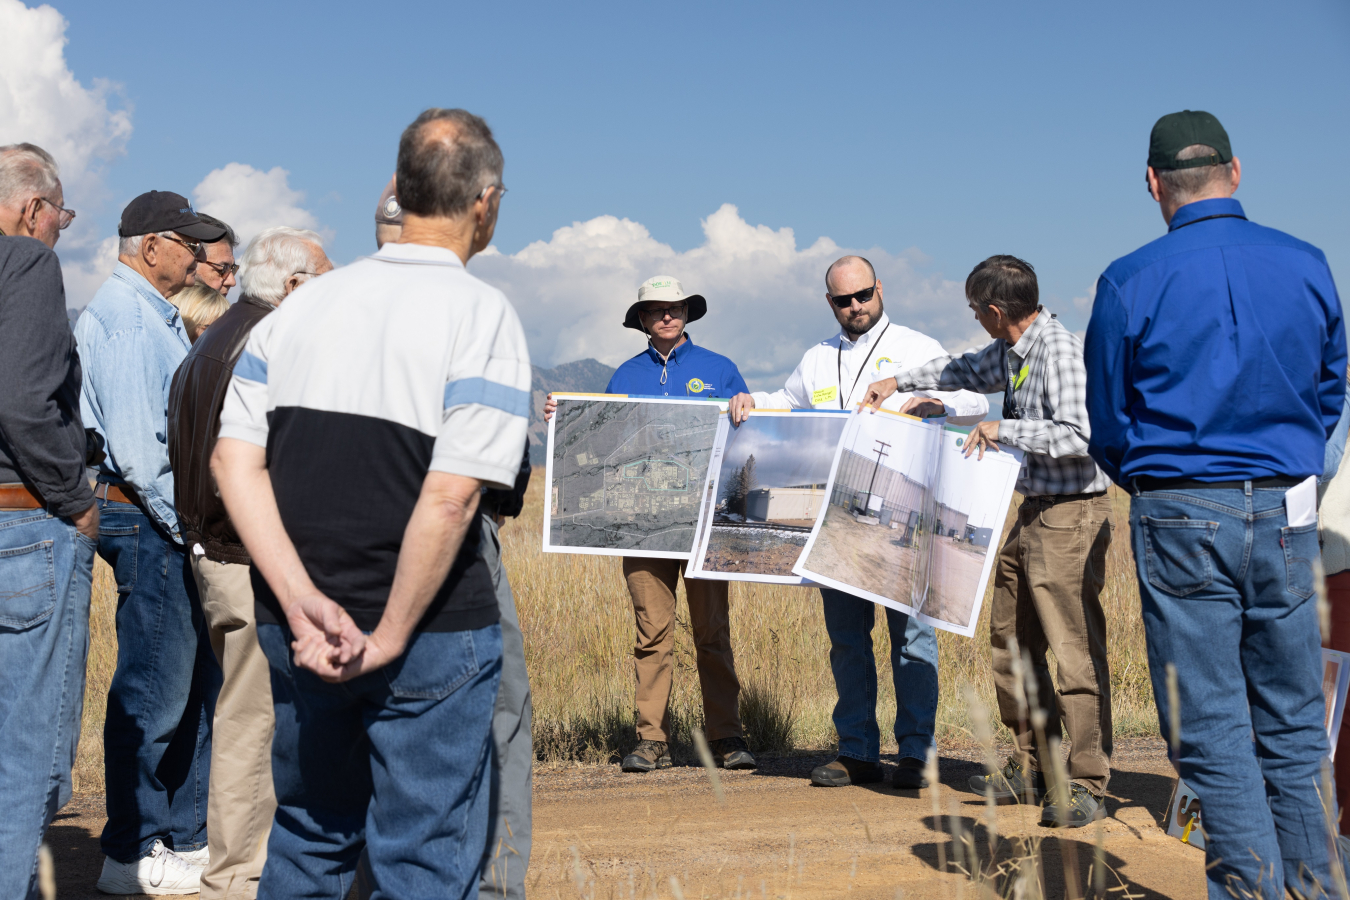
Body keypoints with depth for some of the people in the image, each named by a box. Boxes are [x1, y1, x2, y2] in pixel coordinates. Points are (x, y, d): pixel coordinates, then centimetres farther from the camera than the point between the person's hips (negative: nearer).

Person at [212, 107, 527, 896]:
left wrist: (302, 602, -7)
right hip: (431, 628, -5)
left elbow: (233, 458, -1)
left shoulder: (303, 304, 7)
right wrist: (390, 638, -12)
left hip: (300, 632, 5)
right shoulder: (482, 314, -10)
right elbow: (451, 496, -20)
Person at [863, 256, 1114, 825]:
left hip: (1070, 516, -10)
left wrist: (1004, 429, -18)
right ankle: (1031, 768, 24)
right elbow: (969, 371, 34)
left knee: (1075, 650, -7)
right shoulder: (1011, 350, 12)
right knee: (1012, 642, 14)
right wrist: (898, 382, 34)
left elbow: (1079, 435, -27)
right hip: (1032, 513, 10)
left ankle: (1086, 785, -1)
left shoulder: (1060, 351, -18)